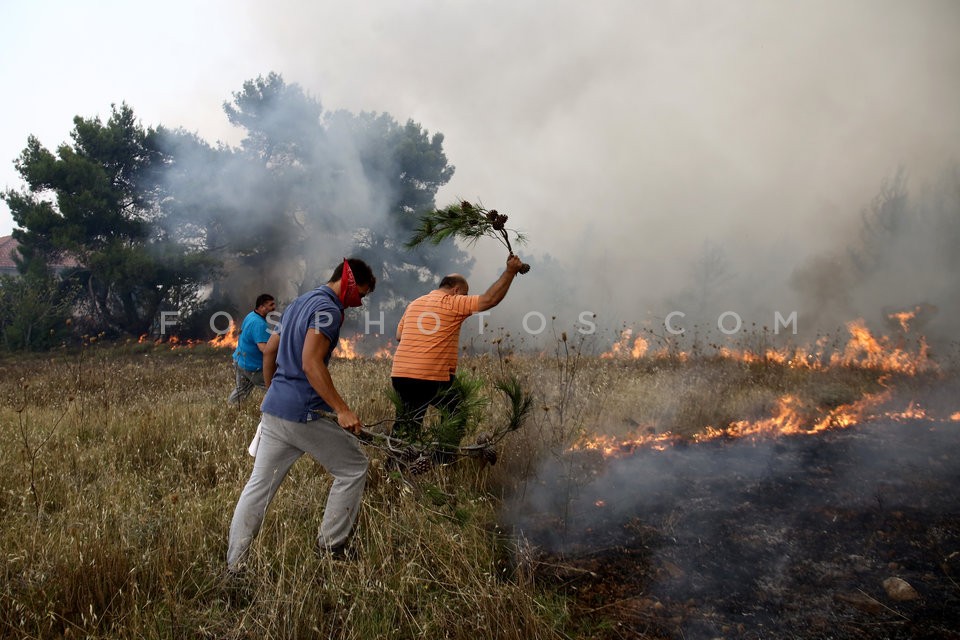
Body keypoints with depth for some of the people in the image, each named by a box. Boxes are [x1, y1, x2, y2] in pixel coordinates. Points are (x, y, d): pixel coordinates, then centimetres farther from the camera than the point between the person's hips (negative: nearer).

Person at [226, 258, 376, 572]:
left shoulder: (299, 302, 17)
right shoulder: (328, 309, -12)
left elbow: (269, 350, 23)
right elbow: (310, 363, -24)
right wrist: (342, 410, -27)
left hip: (273, 411, 9)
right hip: (305, 414, -9)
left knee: (259, 485, 11)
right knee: (353, 468, 8)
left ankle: (233, 565, 14)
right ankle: (330, 546, 14)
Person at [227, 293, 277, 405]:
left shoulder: (251, 316, 6)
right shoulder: (259, 324, -26)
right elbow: (264, 348, -34)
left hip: (239, 361, 10)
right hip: (252, 368, -10)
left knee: (241, 390, 27)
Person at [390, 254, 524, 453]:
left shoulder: (414, 304, 17)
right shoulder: (453, 303, -4)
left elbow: (399, 336, 20)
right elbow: (490, 299, -10)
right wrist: (510, 271, -4)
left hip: (400, 374, 6)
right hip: (434, 378, -6)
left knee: (406, 424, 15)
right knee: (456, 420, 13)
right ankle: (442, 463, 10)